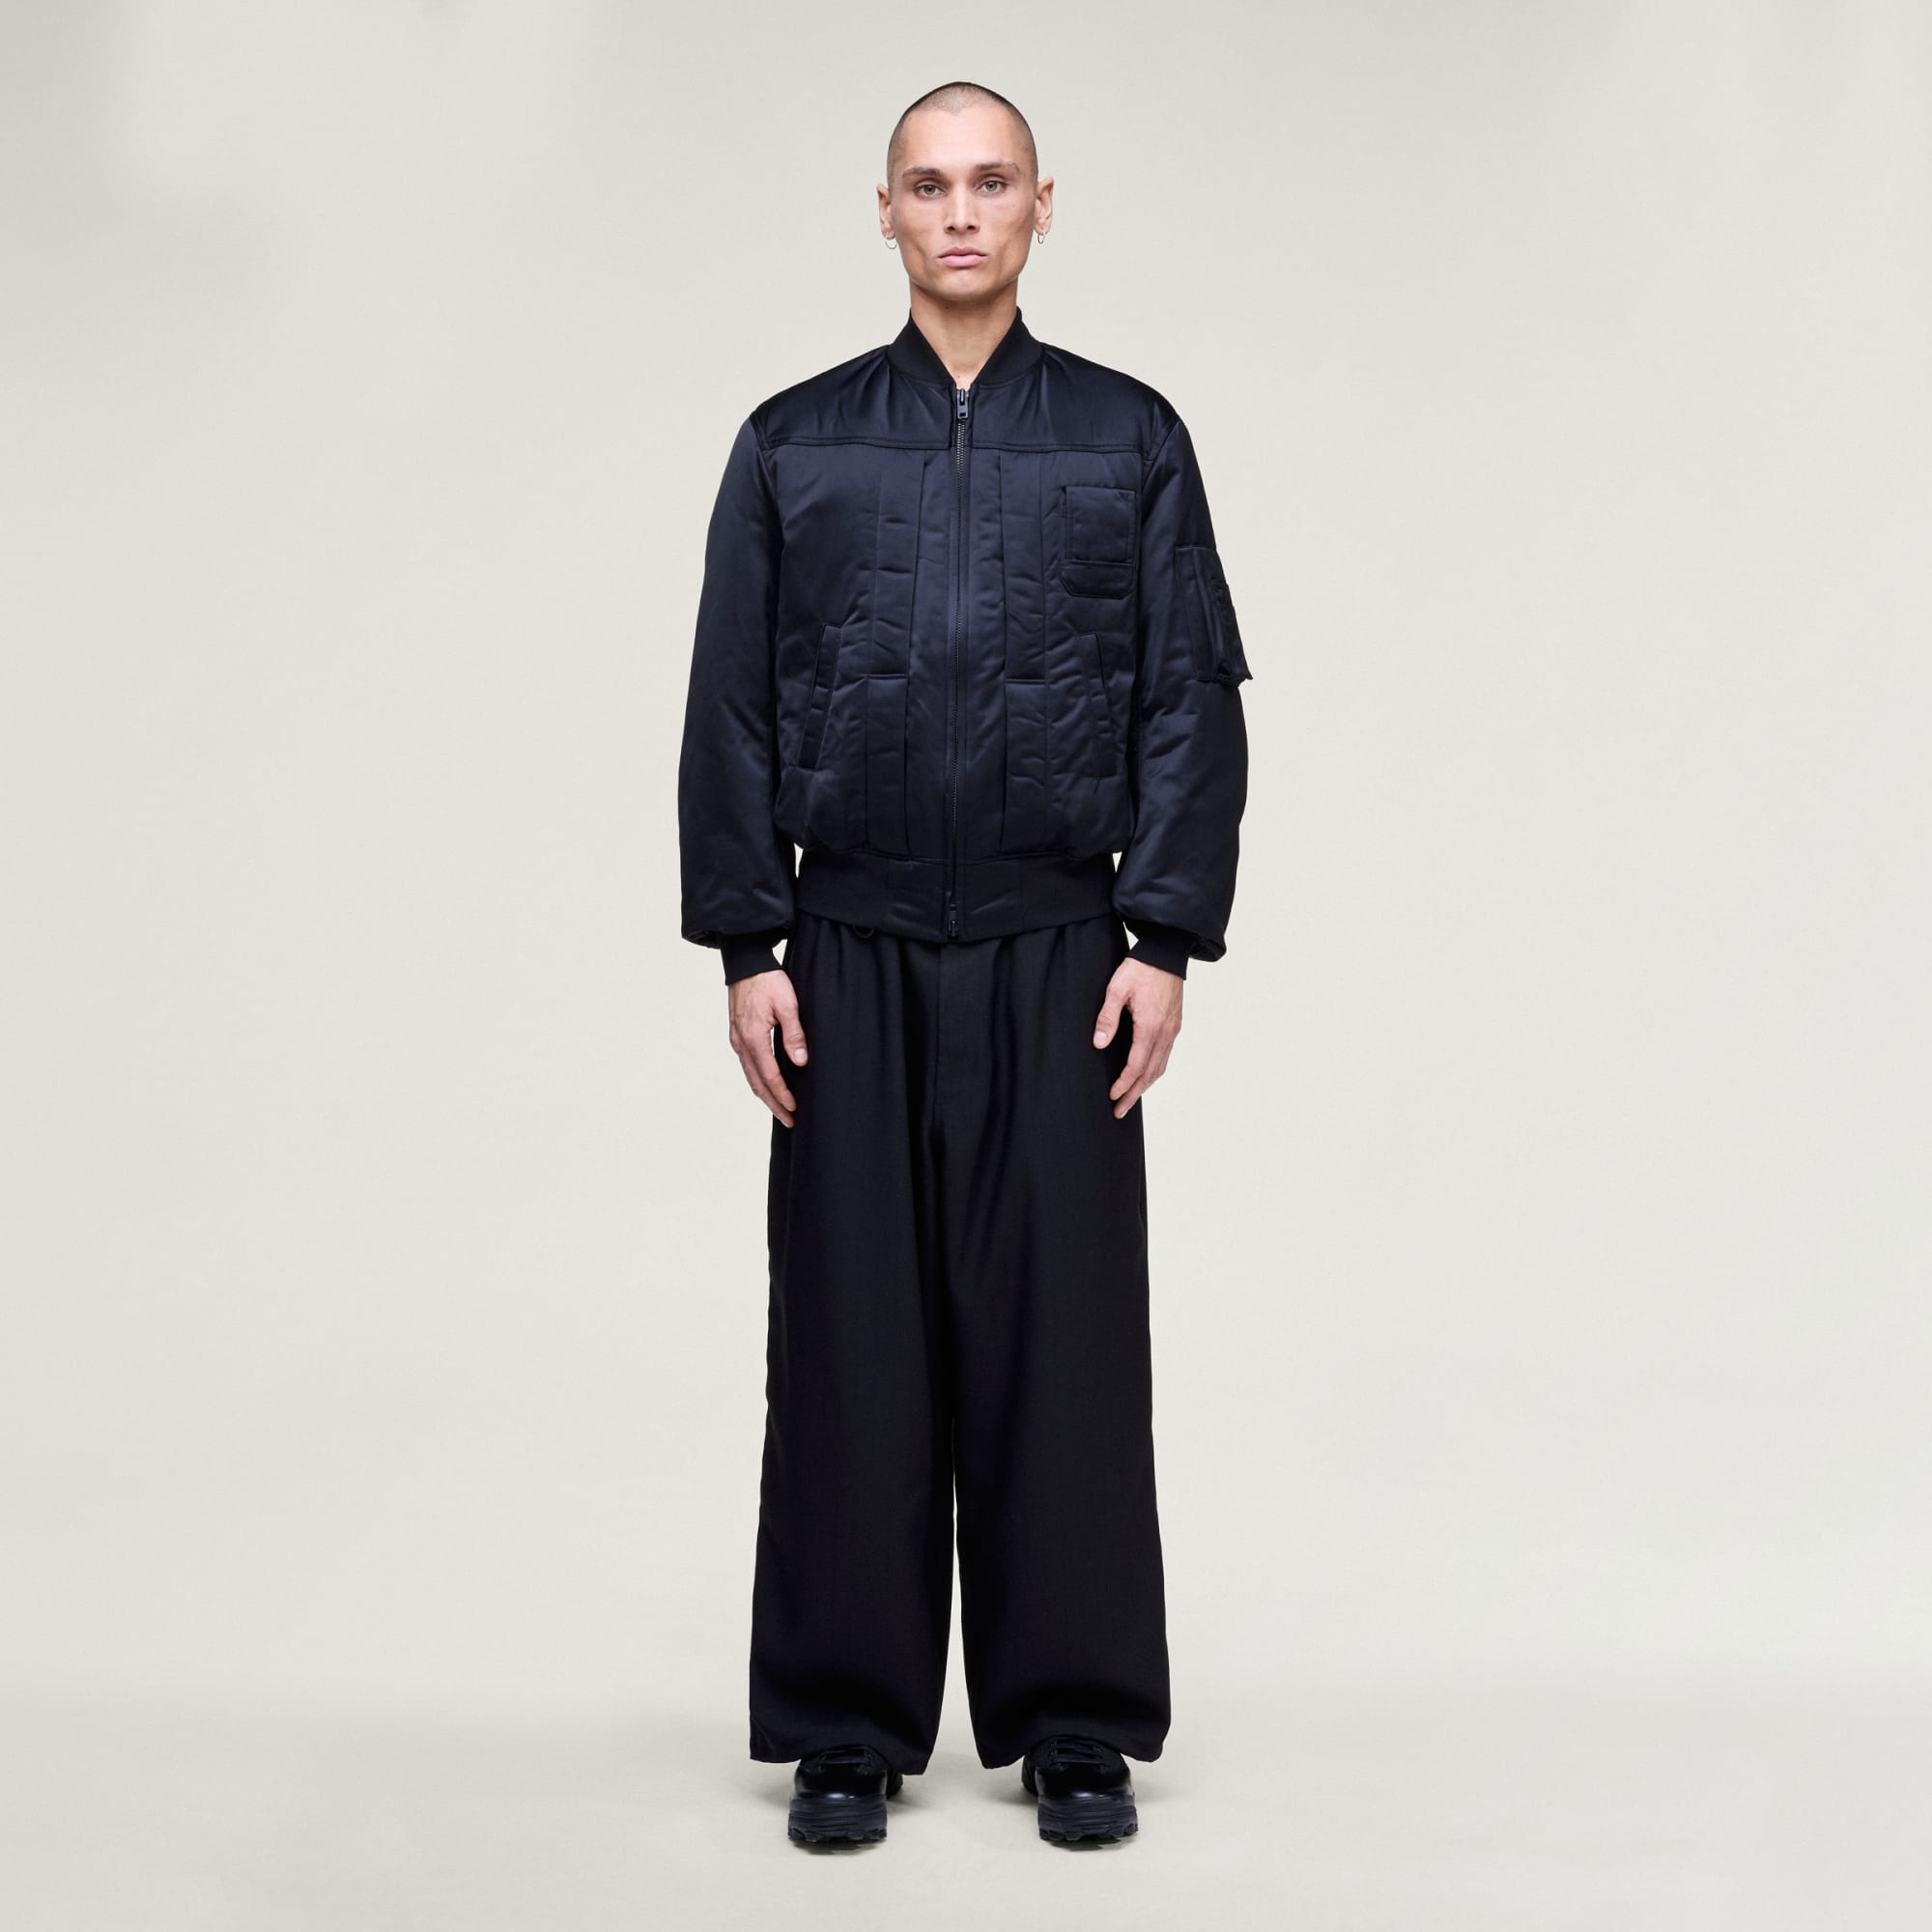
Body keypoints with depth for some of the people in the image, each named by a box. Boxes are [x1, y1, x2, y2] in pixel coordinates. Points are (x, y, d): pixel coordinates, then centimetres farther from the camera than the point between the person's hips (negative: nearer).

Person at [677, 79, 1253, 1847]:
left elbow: (1192, 701, 1)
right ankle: (845, 1729, 14)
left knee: (1062, 1334, 2)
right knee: (850, 1338, 3)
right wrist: (747, 948, -3)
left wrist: (1170, 943, -7)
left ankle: (1077, 1725, 14)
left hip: (1057, 956, -1)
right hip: (851, 960, 1)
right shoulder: (793, 445, 7)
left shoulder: (1130, 439, 5)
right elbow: (732, 712, 5)